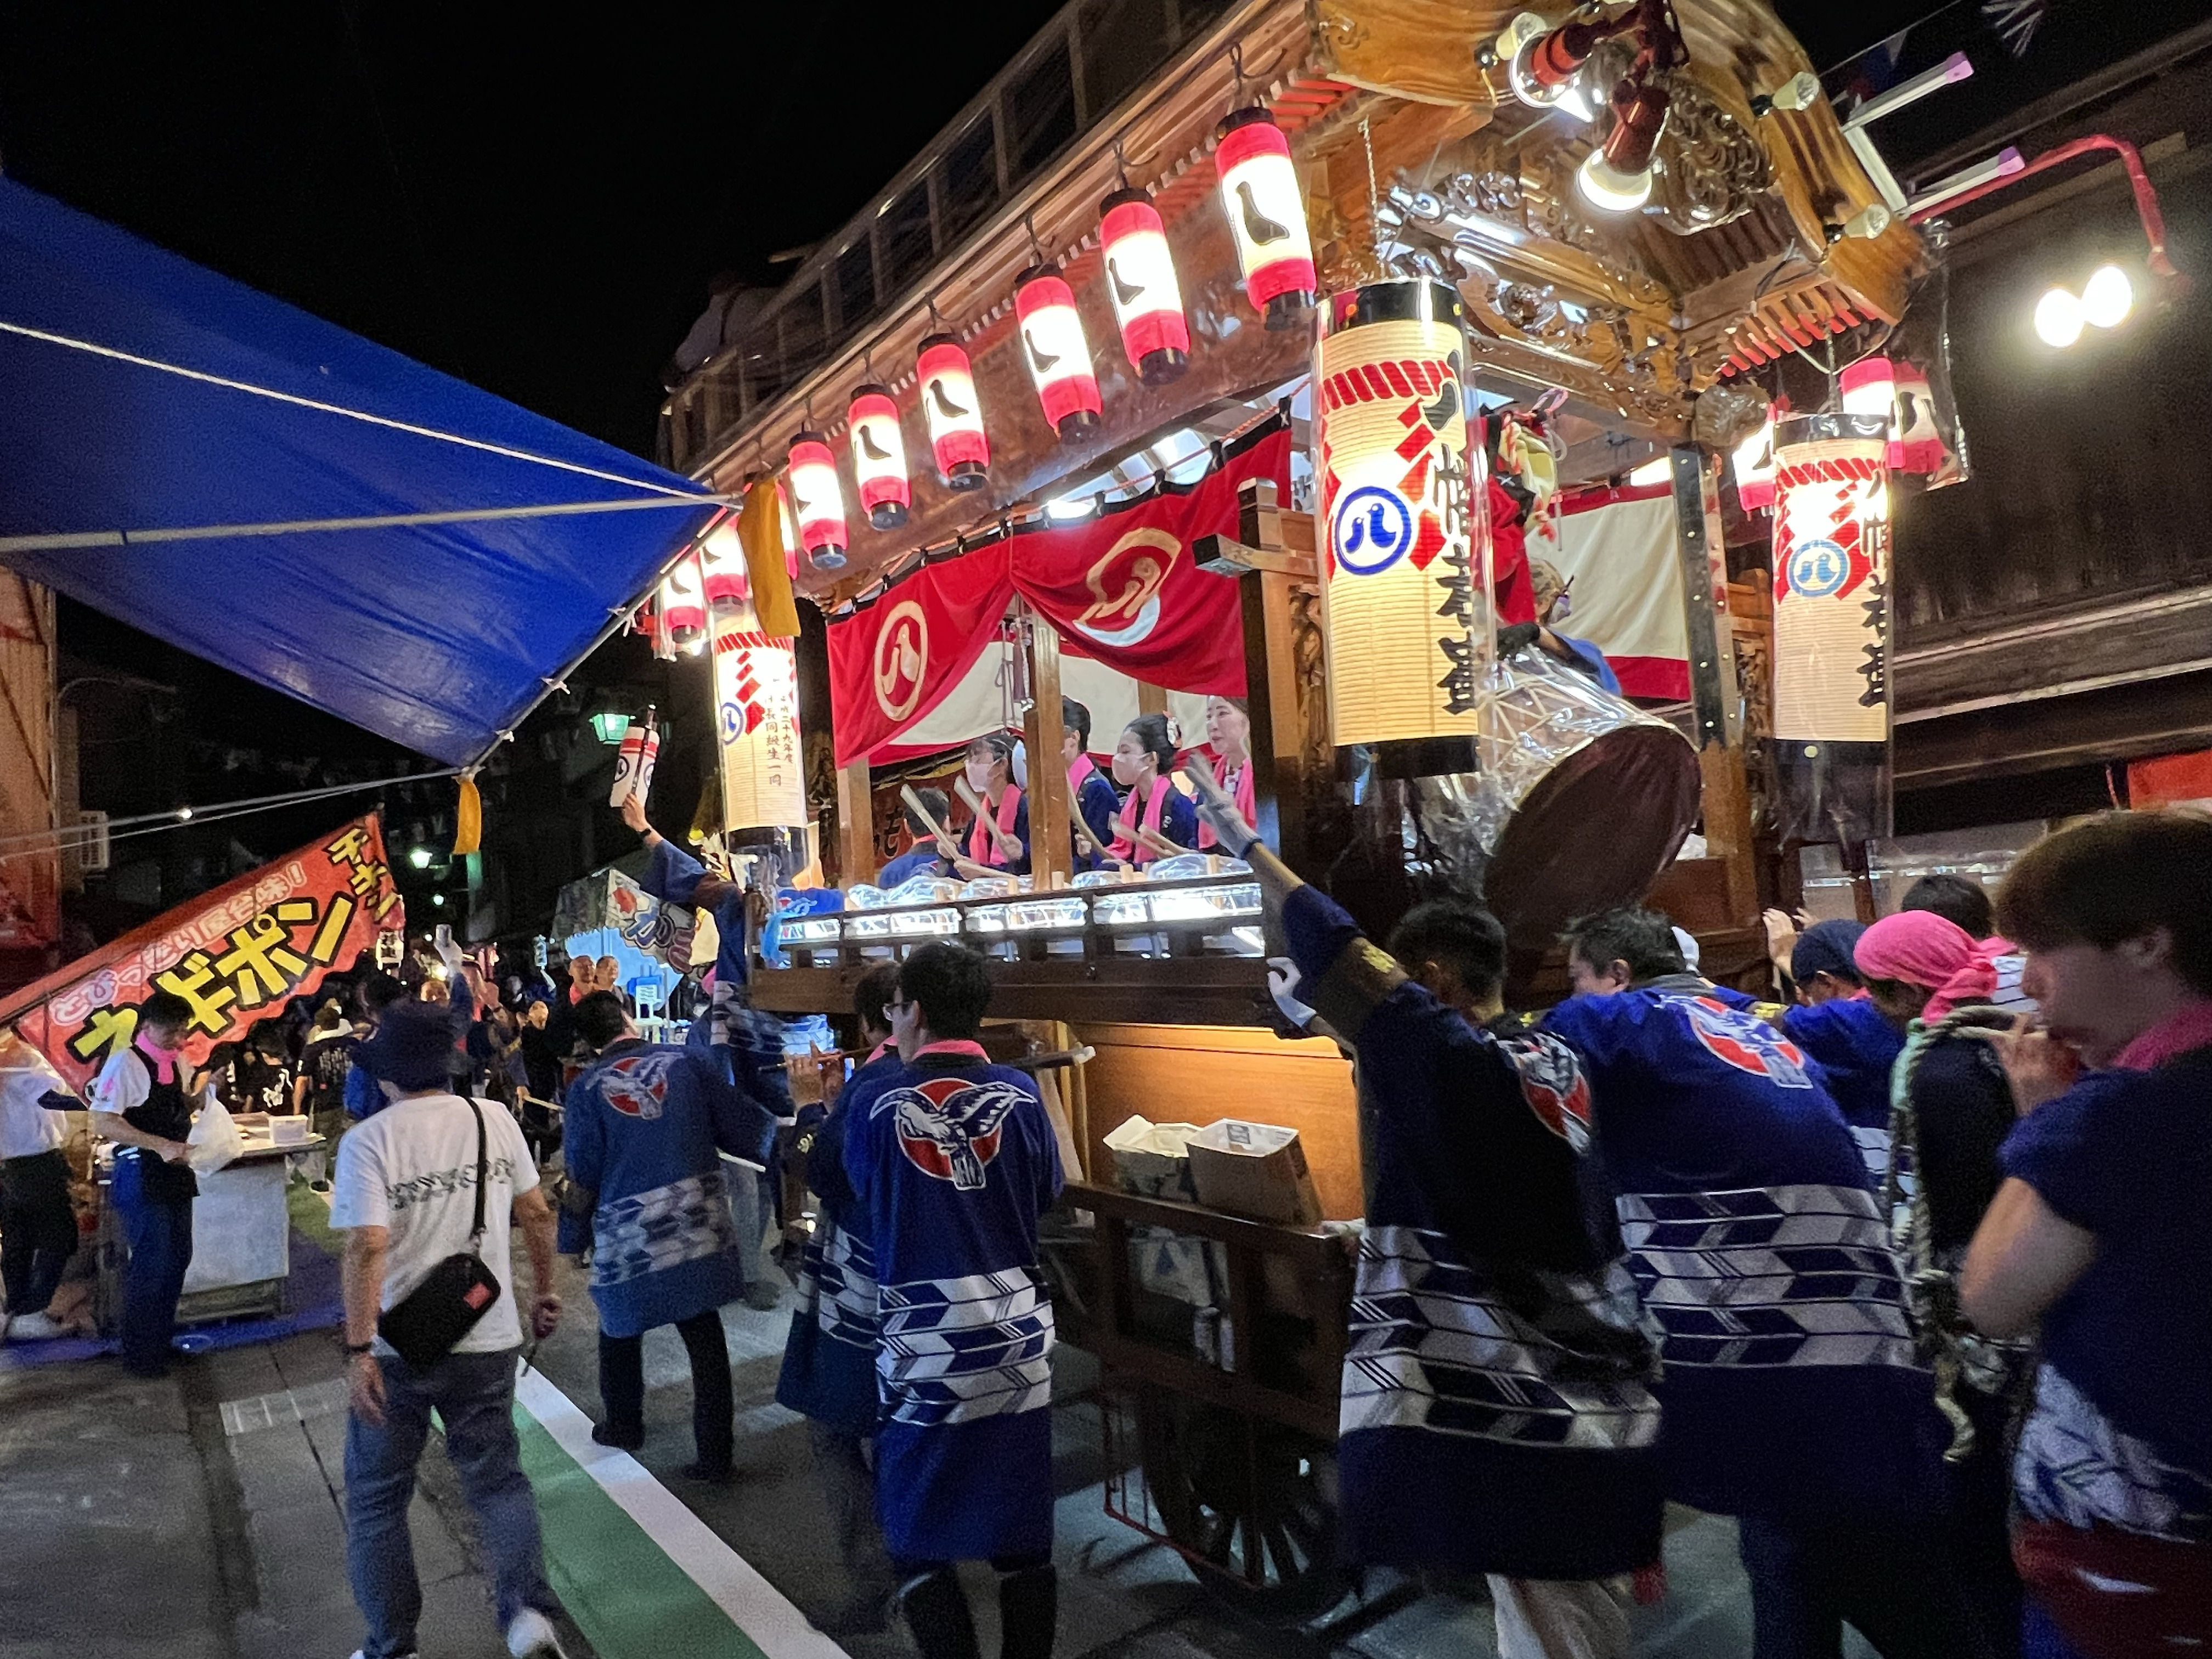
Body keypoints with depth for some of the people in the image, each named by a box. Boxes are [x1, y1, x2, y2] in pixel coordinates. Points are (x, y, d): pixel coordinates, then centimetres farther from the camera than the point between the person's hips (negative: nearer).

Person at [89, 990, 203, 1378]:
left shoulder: (178, 1061, 10)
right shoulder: (125, 1062, -13)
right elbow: (104, 1124, -20)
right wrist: (160, 1146, -28)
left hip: (176, 1170, 8)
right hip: (141, 1175, -8)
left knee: (177, 1258, 14)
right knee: (151, 1263, -2)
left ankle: (162, 1339, 29)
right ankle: (140, 1354, 13)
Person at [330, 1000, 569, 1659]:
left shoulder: (368, 1140, -14)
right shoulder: (495, 1119, -3)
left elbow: (367, 1248, -22)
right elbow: (536, 1214, 2)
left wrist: (359, 1350, -18)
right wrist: (545, 1290, 14)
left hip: (399, 1347, -3)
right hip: (488, 1339, 3)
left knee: (376, 1498, 17)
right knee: (497, 1477, 17)